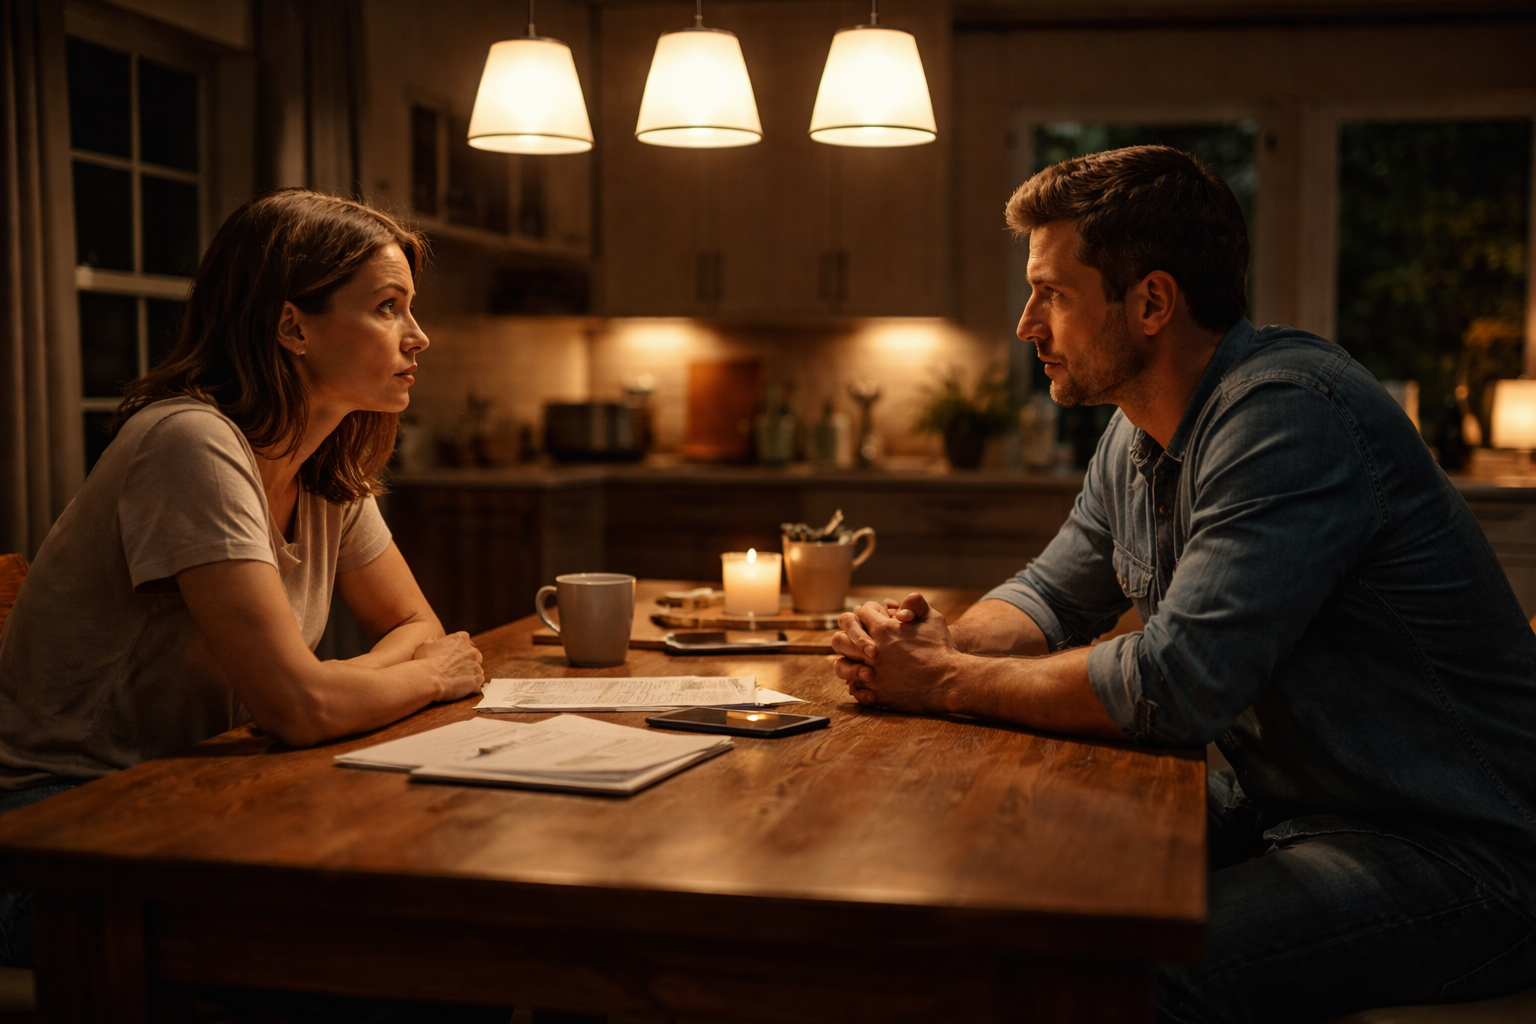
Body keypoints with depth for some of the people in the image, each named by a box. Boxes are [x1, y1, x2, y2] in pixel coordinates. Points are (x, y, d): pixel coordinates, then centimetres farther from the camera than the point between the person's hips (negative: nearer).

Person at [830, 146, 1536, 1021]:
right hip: (1279, 807, 9)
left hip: (1453, 850, -8)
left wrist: (948, 683, -17)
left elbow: (1173, 687, -27)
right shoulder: (1139, 436, 8)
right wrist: (942, 642, -5)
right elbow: (1052, 596, 17)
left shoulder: (1287, 415, -23)